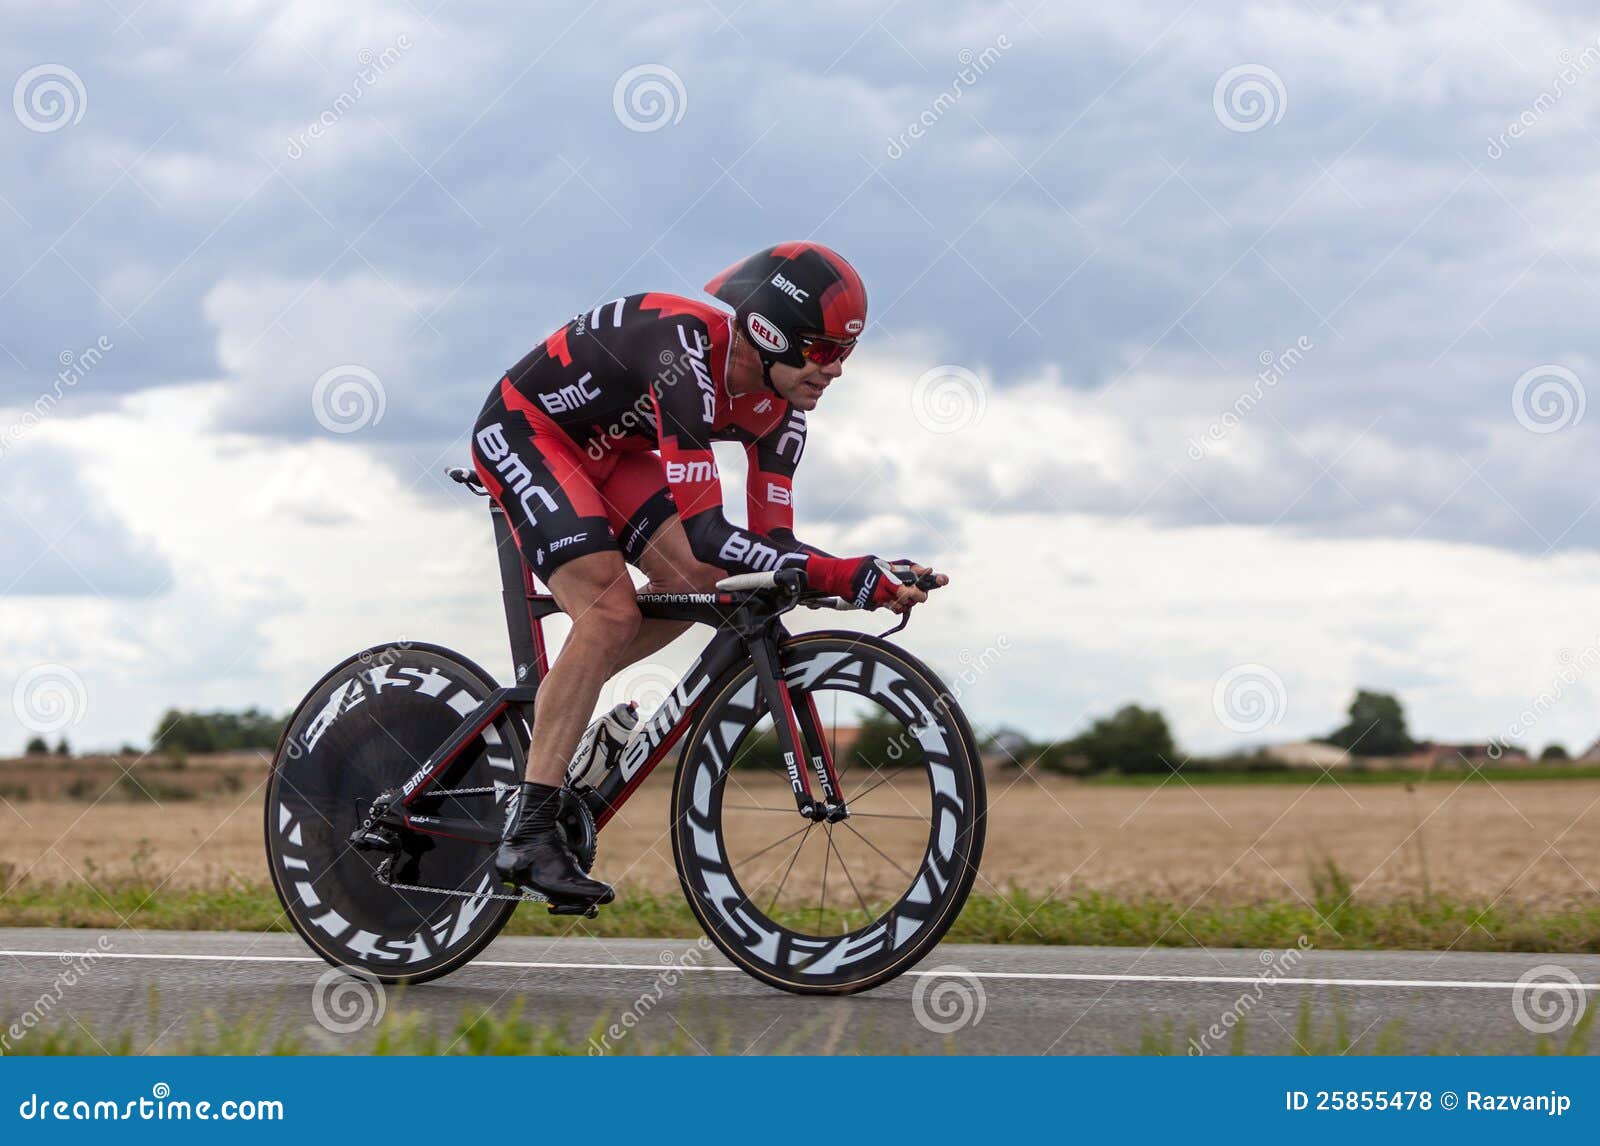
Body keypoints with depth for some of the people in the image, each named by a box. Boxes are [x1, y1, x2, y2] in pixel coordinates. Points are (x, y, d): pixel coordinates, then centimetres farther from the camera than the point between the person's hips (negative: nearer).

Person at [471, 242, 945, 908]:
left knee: (697, 579, -8)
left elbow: (769, 538, -4)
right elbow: (705, 531, -42)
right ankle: (528, 834, -20)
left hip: (602, 448, 8)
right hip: (522, 431, -8)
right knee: (612, 611, -22)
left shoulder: (779, 404, -11)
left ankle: (557, 701, 12)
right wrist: (848, 578, -45)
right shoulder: (687, 349, -36)